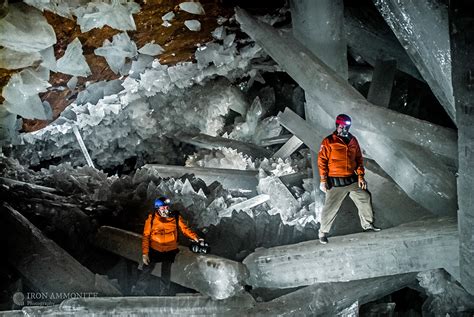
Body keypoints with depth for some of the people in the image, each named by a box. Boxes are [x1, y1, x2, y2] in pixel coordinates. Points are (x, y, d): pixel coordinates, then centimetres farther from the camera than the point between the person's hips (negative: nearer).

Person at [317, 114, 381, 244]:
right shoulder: (328, 141, -8)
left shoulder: (353, 140, 9)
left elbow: (359, 159, 14)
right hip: (336, 183, -5)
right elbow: (322, 161, -9)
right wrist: (323, 181, -14)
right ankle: (323, 232, 14)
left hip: (352, 180, 5)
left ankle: (367, 225, 30)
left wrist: (360, 177, 6)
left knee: (365, 199, 11)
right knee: (330, 208, -4)